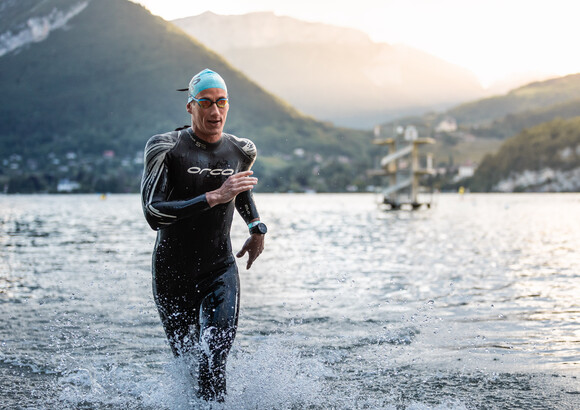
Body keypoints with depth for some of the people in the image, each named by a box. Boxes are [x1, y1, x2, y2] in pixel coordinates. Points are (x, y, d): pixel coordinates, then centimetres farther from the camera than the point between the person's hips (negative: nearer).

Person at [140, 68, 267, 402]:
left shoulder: (241, 151, 0)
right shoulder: (166, 148, -14)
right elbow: (153, 213, -27)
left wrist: (256, 228, 15)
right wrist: (214, 197, -32)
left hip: (221, 273, 1)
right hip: (172, 275, -1)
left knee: (214, 364, -18)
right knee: (186, 358, 16)